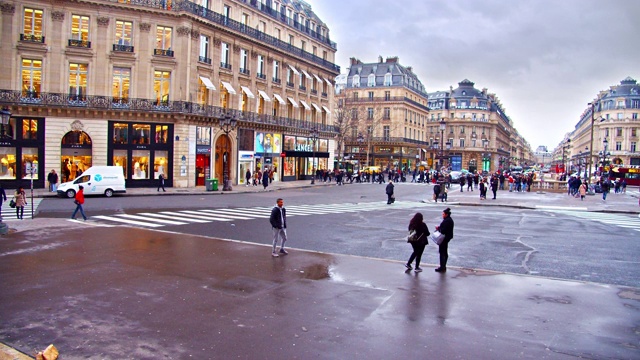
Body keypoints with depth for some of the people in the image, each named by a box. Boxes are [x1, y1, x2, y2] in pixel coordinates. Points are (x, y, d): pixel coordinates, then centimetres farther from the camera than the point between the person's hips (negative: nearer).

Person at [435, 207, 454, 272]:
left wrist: (438, 228, -11)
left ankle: (442, 267, -1)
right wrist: (439, 227, 3)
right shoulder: (449, 220, 12)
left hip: (444, 238, -11)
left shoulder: (447, 221, -21)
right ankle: (443, 267, 24)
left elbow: (444, 230, -26)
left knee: (442, 252, -5)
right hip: (447, 237, 11)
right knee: (445, 252, 16)